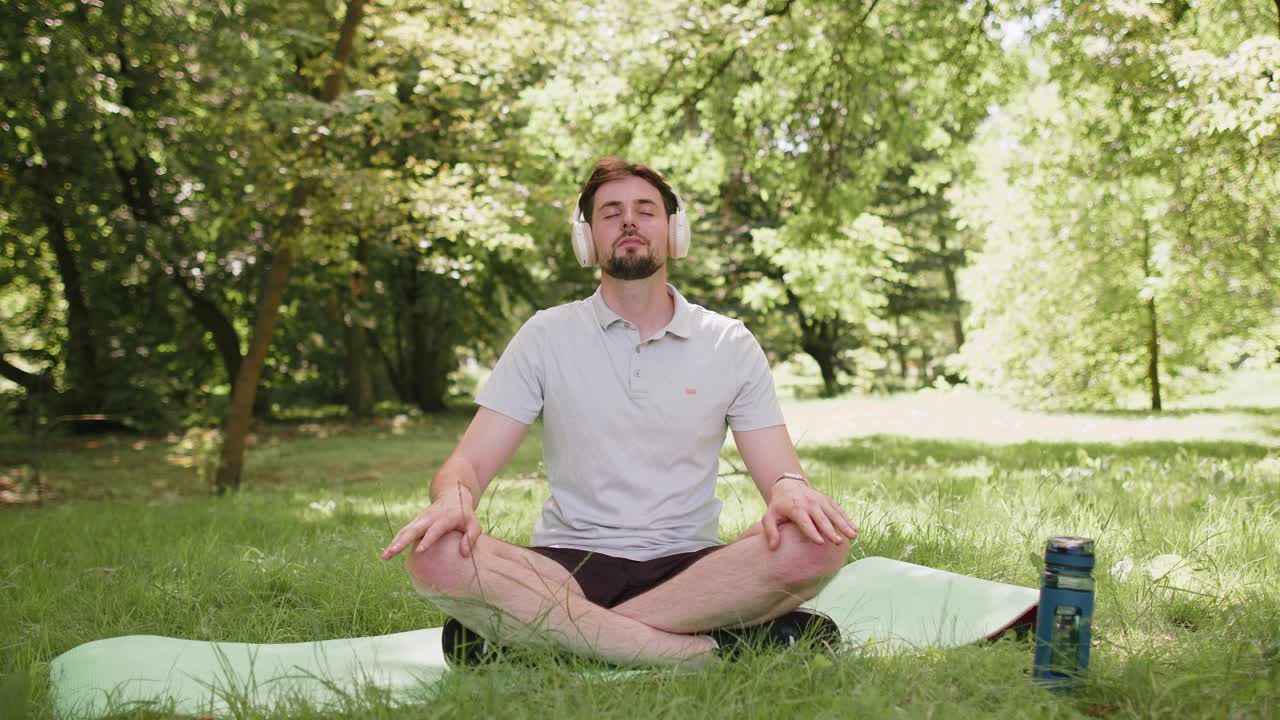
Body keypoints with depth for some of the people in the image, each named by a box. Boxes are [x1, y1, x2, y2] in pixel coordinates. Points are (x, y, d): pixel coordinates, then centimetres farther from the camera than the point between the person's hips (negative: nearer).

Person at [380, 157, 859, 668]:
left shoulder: (729, 343, 8)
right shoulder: (546, 336, 6)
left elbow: (779, 473, 3)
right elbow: (470, 462, 1)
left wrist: (791, 490, -23)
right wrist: (453, 499, -25)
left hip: (689, 566, 2)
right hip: (569, 566, -1)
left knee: (818, 545, -30)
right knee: (436, 558, -30)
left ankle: (538, 633, -26)